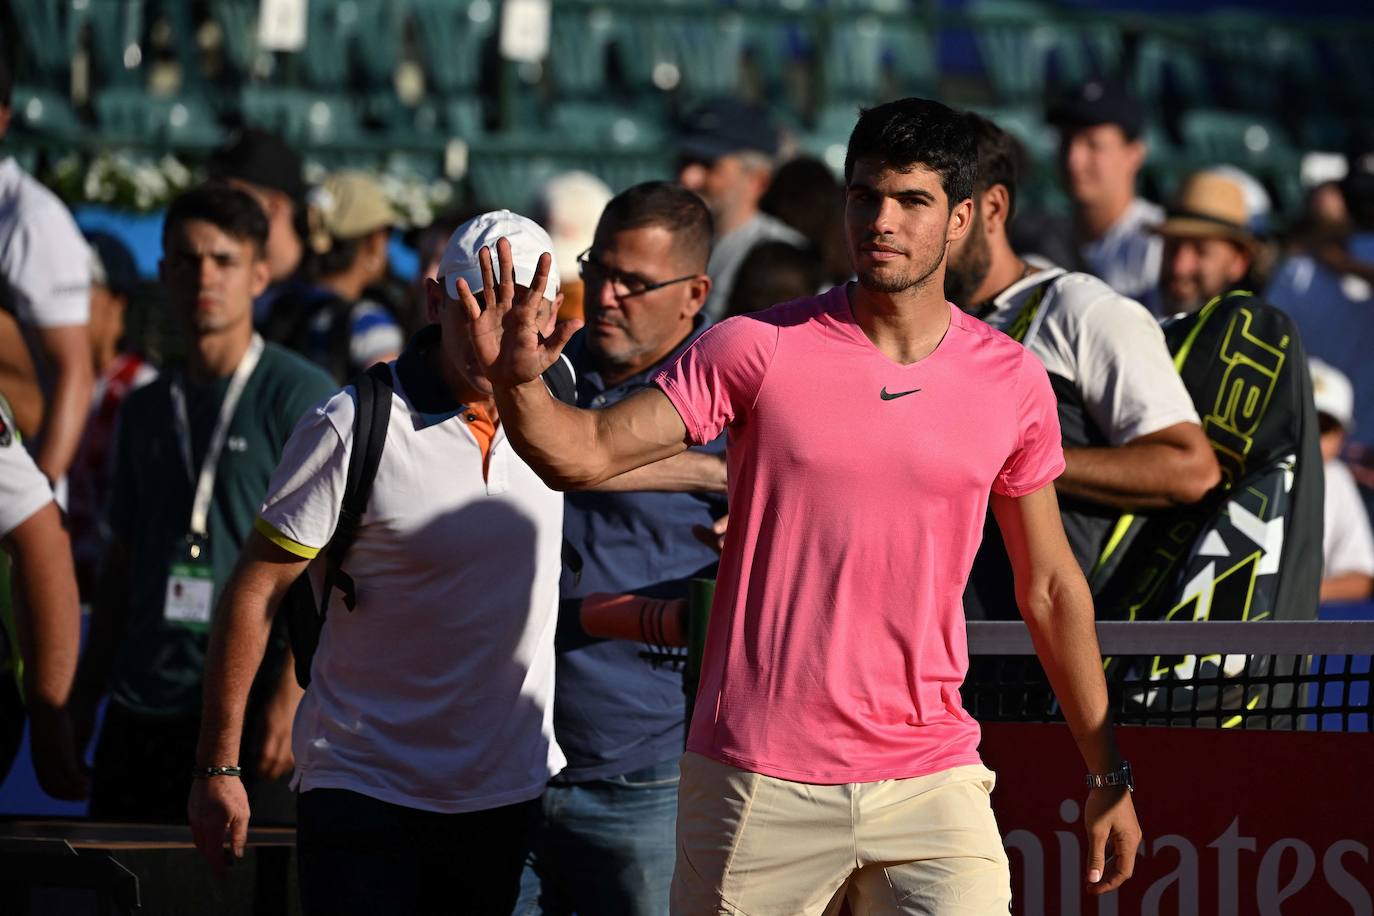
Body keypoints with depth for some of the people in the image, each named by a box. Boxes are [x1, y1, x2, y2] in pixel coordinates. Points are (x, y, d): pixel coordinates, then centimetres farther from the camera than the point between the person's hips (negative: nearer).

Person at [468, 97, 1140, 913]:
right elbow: (583, 454, -6)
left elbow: (1050, 588, 13)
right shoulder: (759, 350, -2)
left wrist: (1109, 773, 14)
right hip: (757, 783, -1)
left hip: (930, 777, 1)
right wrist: (519, 383, -27)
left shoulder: (1013, 382, 4)